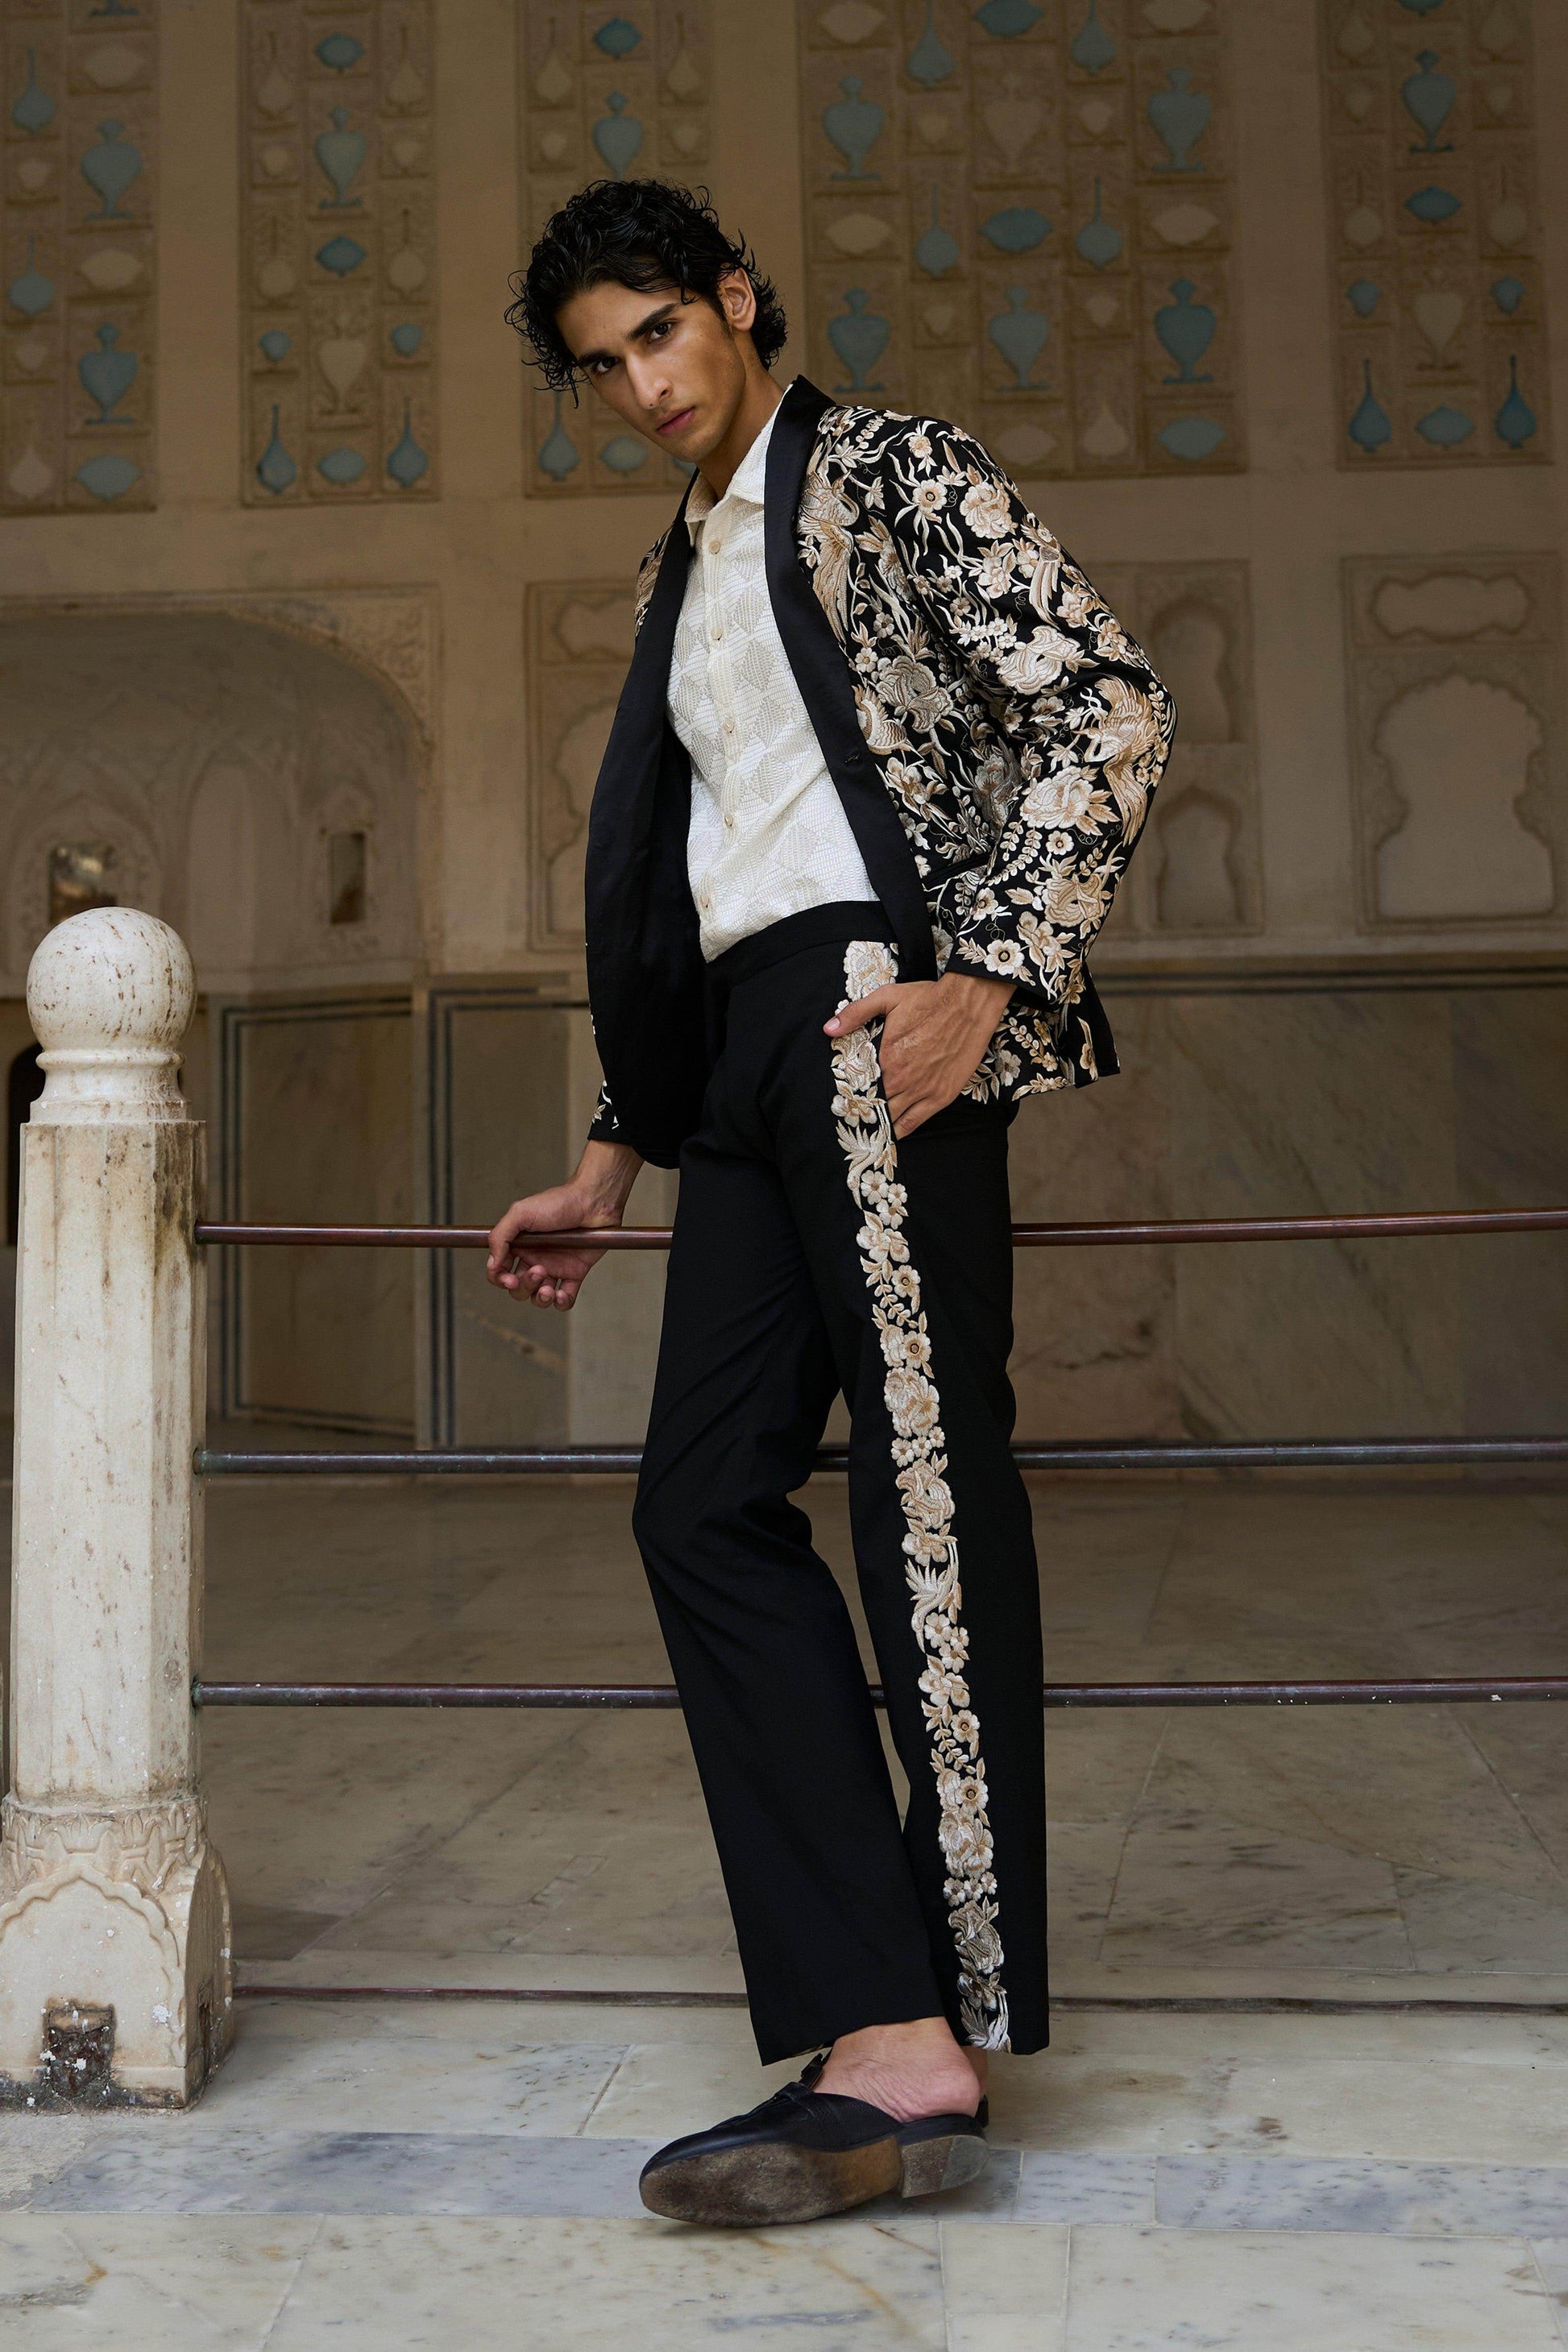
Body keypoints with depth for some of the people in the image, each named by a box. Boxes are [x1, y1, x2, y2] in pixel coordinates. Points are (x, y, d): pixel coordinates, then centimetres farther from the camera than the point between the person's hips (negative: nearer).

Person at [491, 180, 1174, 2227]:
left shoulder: (895, 474, 7)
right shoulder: (678, 580, 28)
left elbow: (1110, 708, -6)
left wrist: (988, 976, -18)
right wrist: (613, 1164, 23)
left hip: (875, 1009, -8)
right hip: (743, 1054, 8)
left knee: (925, 1475, -11)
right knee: (706, 1498, -2)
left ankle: (930, 2044, -8)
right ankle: (885, 2023, -3)